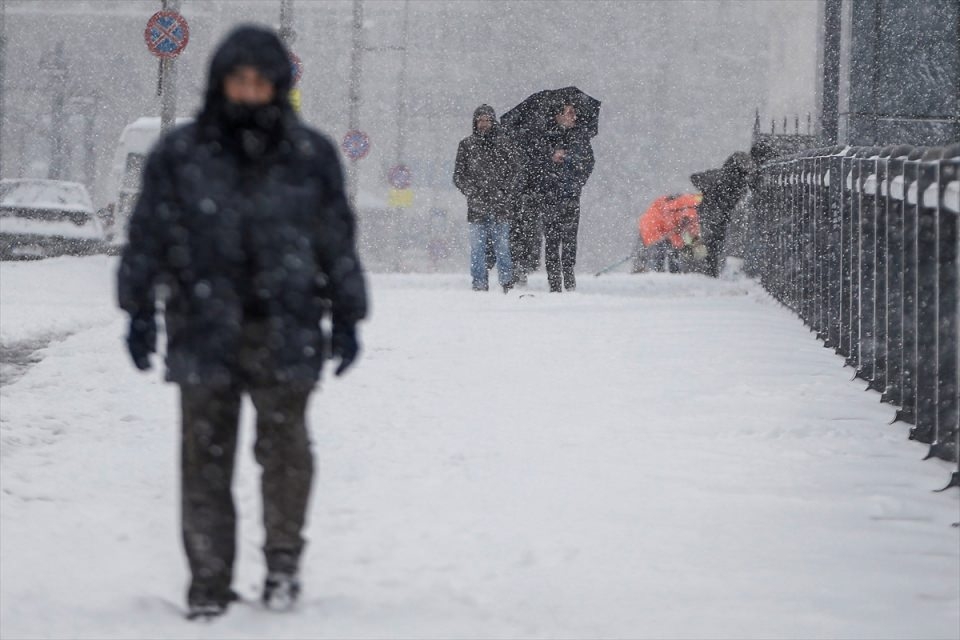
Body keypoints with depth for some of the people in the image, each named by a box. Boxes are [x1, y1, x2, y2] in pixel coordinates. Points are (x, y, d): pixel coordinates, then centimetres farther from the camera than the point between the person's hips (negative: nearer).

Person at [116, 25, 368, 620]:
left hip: (285, 329, 0)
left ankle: (284, 561, 7)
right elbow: (149, 235, 8)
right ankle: (209, 581, 10)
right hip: (205, 326, 0)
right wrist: (140, 310, 4)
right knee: (206, 456, 2)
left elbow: (338, 241, 12)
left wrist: (346, 318, 11)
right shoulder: (179, 155, 4)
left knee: (285, 447, -10)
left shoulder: (311, 157, 6)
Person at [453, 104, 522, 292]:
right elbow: (458, 175, 8)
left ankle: (507, 283, 7)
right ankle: (479, 285, 5)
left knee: (502, 247, -1)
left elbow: (515, 172, 6)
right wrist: (472, 193, -7)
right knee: (477, 248, 0)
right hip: (476, 206, 1)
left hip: (501, 206, -1)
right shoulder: (466, 145, 9)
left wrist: (503, 192, -8)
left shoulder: (504, 143, 6)